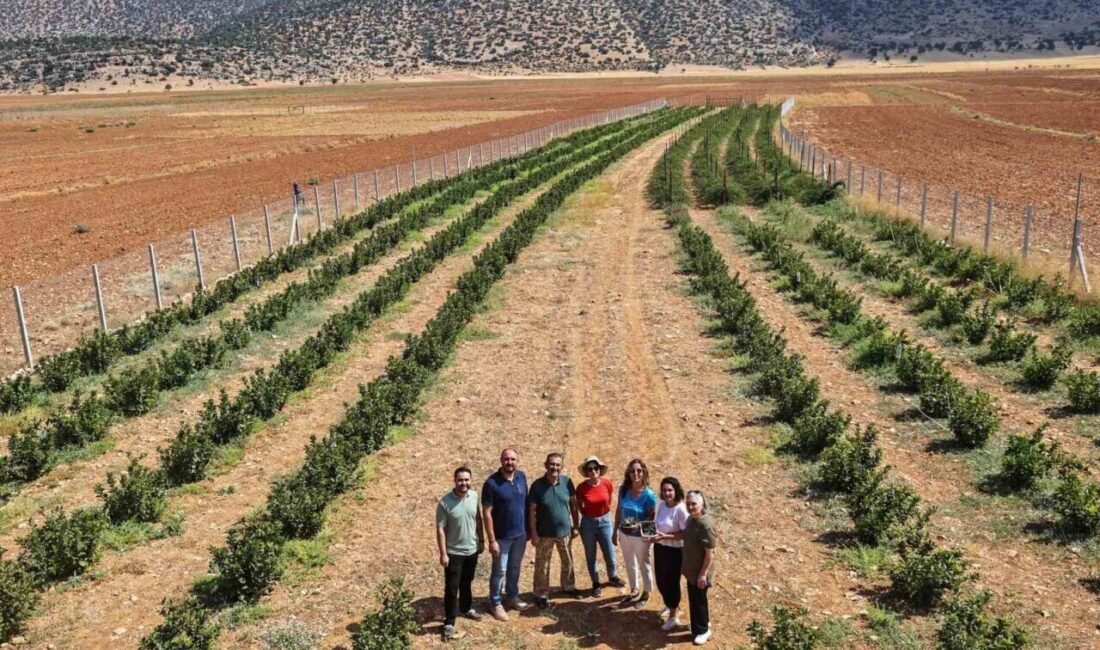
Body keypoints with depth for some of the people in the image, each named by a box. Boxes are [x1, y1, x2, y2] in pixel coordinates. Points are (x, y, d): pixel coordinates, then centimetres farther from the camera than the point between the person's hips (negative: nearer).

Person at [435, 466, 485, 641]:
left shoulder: (474, 496, -6)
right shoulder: (445, 502, -21)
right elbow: (440, 529, -17)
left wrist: (481, 540, 12)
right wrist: (443, 554, -17)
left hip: (472, 550, 5)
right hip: (454, 553, -5)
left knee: (466, 582, 24)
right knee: (451, 589, 1)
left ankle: (466, 608, 46)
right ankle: (448, 624, 12)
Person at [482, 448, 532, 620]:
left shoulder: (522, 477, -3)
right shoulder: (492, 483, -19)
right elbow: (487, 513, -17)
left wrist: (528, 528, 9)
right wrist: (491, 540, -18)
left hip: (520, 533, 5)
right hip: (502, 536, -5)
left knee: (515, 568, 20)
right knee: (499, 571, 7)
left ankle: (512, 597, 37)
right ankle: (495, 603, 23)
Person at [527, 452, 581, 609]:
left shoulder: (567, 482, -9)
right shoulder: (537, 485, -17)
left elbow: (573, 504, 2)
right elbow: (532, 511, -12)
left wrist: (576, 525, 3)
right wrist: (533, 533, -13)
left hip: (565, 530, 3)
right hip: (545, 533, -3)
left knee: (568, 562, 20)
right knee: (542, 566, 8)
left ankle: (568, 587, 41)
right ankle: (541, 595, 23)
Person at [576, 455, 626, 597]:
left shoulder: (607, 483, -12)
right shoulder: (582, 487, -16)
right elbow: (579, 505, 2)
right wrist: (587, 516, 4)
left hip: (605, 521, 1)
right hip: (588, 523, -1)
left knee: (610, 553, 12)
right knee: (590, 556, 10)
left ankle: (613, 576, 39)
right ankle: (595, 583, 28)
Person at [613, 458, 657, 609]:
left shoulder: (649, 495, -22)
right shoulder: (623, 490, -9)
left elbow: (652, 517, -16)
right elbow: (619, 510, 3)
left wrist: (639, 525, -32)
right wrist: (615, 531, 7)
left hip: (640, 536, -5)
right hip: (624, 534, 5)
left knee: (644, 565, 16)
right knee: (629, 564, 22)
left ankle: (646, 594, 36)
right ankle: (634, 591, 43)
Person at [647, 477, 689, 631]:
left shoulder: (681, 509, -24)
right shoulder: (661, 505, -1)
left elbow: (686, 534, -22)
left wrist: (666, 536, -27)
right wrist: (653, 535, -3)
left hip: (674, 551, -7)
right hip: (659, 548, 7)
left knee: (671, 582, 9)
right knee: (661, 581, 21)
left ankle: (673, 617, 28)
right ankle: (670, 605, 48)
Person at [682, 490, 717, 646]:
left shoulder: (705, 525, -29)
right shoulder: (691, 519, -3)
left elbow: (710, 553, -24)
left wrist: (703, 574, -21)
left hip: (700, 571, -8)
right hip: (691, 568, 8)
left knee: (699, 600, 9)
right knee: (693, 598, 22)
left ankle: (703, 630, 28)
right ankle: (702, 623, 42)